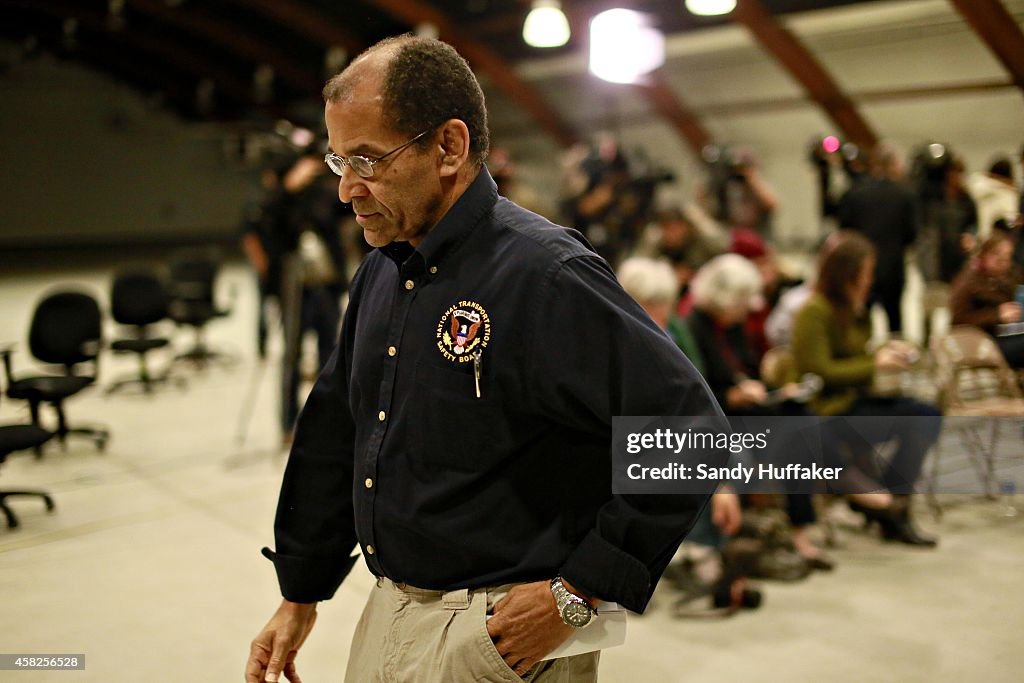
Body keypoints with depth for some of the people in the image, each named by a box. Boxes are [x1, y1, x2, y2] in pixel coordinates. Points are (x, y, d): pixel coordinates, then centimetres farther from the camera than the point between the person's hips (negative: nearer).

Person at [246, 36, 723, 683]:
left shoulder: (546, 275, -21)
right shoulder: (381, 273, 5)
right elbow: (334, 435, 14)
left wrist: (579, 593, -19)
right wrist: (300, 596, 16)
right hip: (388, 611, 8)